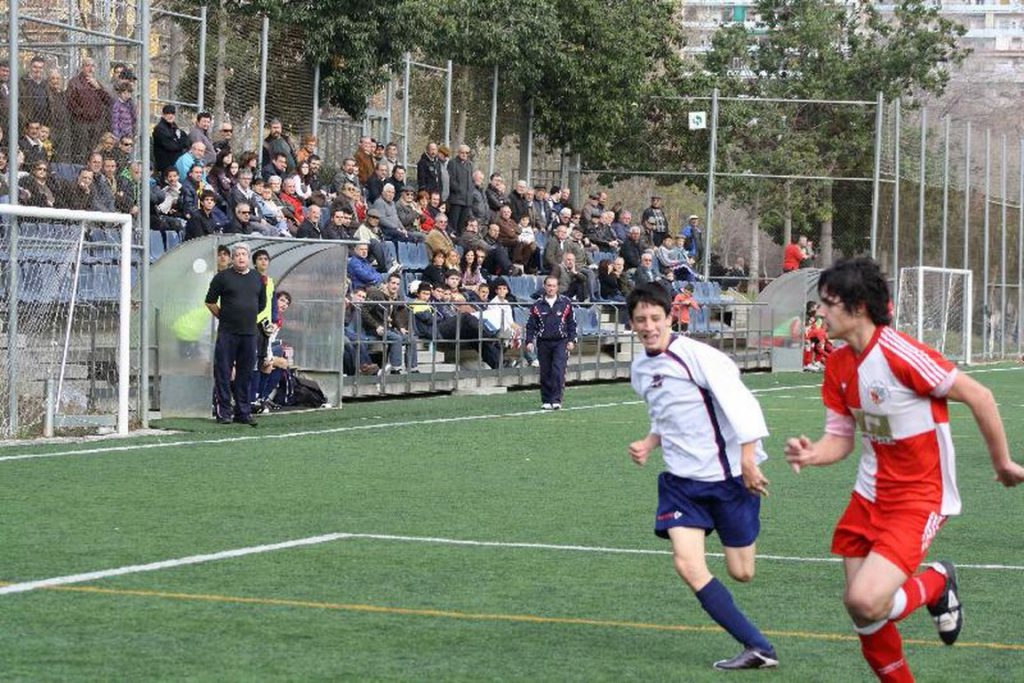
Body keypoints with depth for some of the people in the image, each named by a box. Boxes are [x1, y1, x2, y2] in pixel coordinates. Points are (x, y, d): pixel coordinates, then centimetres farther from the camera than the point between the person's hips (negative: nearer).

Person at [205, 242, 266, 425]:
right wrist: (223, 317, 4)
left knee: (246, 374, 6)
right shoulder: (223, 277, 0)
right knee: (223, 372, -4)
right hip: (227, 333, -4)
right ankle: (223, 412, -2)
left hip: (249, 333, 4)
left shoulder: (257, 278, 12)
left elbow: (262, 304, 24)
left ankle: (243, 412, 12)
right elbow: (210, 301, 4)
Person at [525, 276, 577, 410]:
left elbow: (572, 323, 8)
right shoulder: (537, 305, 3)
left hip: (561, 342, -2)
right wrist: (529, 341, -3)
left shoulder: (565, 303, 2)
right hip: (543, 342, 2)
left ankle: (556, 400, -13)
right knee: (545, 373, 5)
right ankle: (546, 401, 15)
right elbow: (531, 325, 7)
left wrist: (572, 340, 1)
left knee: (558, 370, -13)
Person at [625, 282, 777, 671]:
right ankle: (758, 649, -9)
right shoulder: (640, 370, 9)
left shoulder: (695, 355, -14)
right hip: (681, 481, 6)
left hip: (728, 476, -6)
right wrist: (649, 443, 4)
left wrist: (748, 462, -23)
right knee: (688, 564, -14)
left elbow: (739, 401, -19)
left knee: (741, 572, -2)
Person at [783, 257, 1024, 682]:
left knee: (865, 603, -22)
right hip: (870, 497, 7)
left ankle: (936, 585, 9)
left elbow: (978, 396, -15)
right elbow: (841, 438, 8)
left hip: (920, 499, -7)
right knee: (864, 613, 6)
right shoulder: (838, 365, 2)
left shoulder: (900, 354, -22)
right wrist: (811, 454, -15)